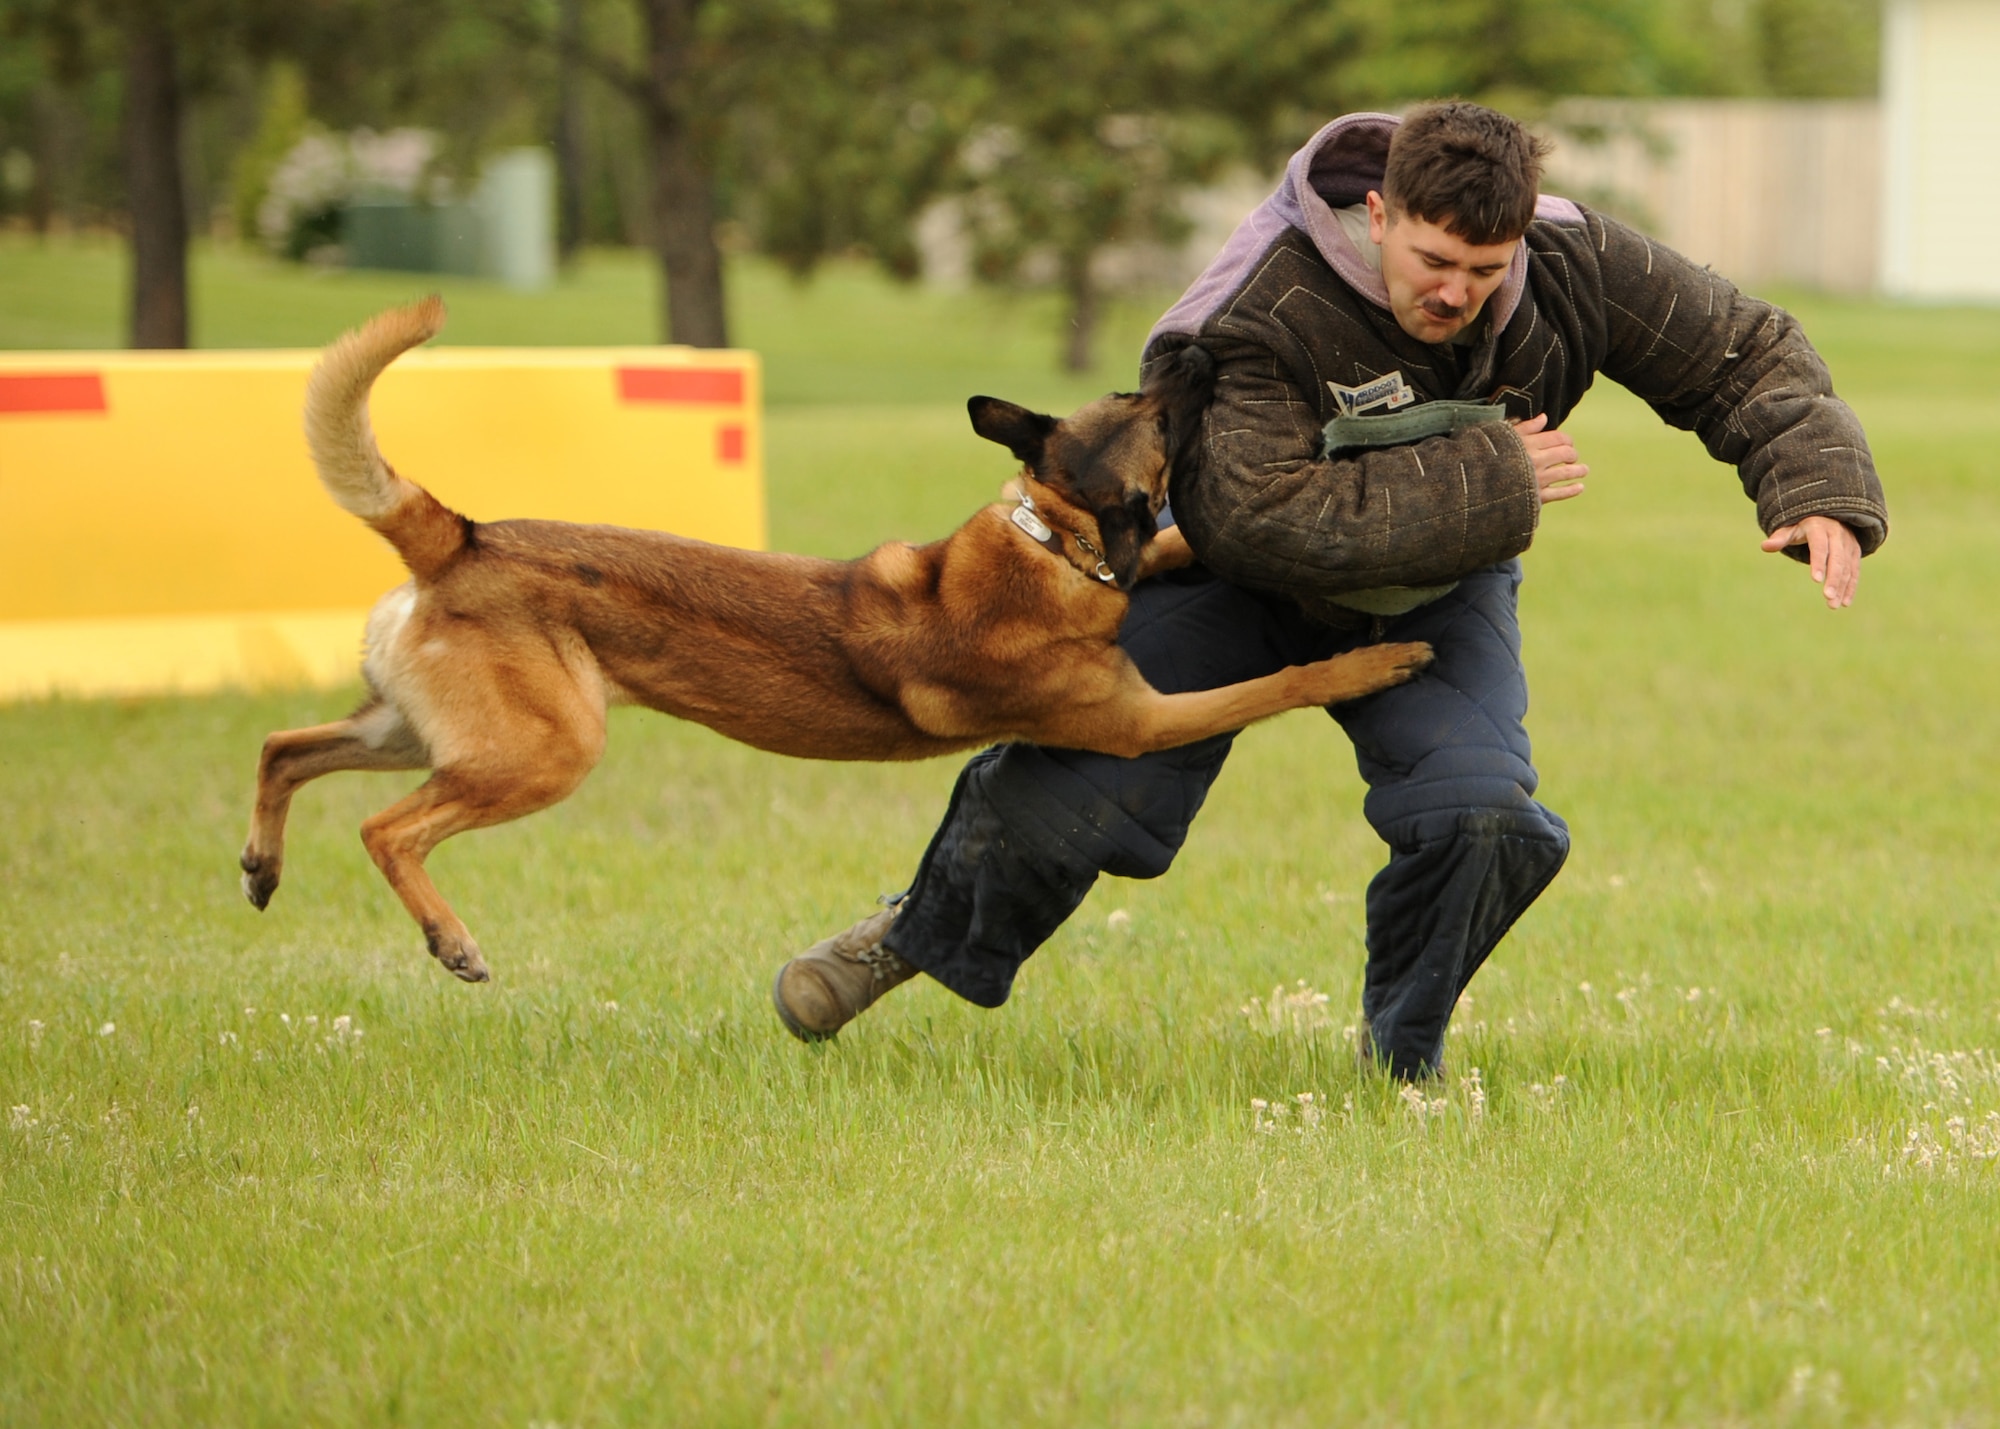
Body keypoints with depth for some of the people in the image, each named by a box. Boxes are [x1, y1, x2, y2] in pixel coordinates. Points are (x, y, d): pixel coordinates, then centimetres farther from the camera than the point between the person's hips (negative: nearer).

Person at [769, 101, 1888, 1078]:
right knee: (1089, 790, -10)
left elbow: (1745, 354, -11)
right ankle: (929, 935, 23)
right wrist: (1485, 482, -41)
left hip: (1438, 594, 3)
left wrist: (1819, 491, -29)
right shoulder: (1270, 313, -36)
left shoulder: (1579, 269, -23)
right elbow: (1260, 519, -43)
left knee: (1479, 815, -22)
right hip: (1247, 584, -2)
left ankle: (1405, 1053, 6)